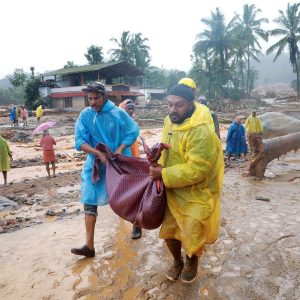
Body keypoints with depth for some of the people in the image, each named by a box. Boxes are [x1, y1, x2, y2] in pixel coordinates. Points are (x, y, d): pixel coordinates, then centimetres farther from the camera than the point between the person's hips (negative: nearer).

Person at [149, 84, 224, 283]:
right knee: (169, 230, 14)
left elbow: (195, 170, -30)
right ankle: (177, 262, 43)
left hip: (197, 193, -7)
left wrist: (163, 175, -25)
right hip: (174, 189, 7)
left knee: (191, 235, 4)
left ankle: (192, 261, 39)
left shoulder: (201, 131, -29)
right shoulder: (170, 120, -2)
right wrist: (160, 164, -8)